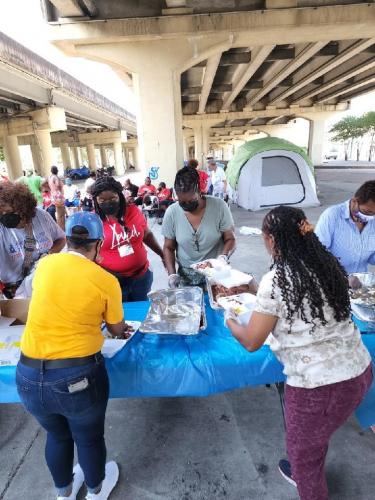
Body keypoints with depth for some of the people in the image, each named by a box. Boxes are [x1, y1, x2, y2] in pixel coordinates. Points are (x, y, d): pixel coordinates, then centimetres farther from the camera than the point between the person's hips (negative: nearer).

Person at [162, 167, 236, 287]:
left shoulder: (219, 206, -14)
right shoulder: (172, 213, -10)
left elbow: (230, 239, -5)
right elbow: (168, 247, 0)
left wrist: (224, 257, -25)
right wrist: (172, 274, -12)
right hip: (185, 276, 1)